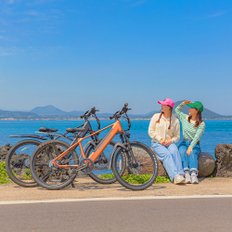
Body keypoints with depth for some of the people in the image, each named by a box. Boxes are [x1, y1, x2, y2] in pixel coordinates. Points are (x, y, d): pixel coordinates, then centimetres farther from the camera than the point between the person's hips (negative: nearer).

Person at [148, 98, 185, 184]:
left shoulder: (175, 120, 7)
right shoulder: (156, 117, 7)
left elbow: (177, 136, 10)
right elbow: (150, 131, 4)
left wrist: (170, 140, -11)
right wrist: (160, 139, -10)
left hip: (169, 143, 1)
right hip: (157, 143, -1)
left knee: (174, 151, -33)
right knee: (166, 154, -31)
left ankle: (180, 174, -43)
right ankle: (175, 176, -47)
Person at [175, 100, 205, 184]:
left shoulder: (201, 124, -6)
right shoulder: (185, 118, 7)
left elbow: (196, 137, -17)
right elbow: (177, 110, 24)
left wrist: (190, 147, -30)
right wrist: (183, 103, 6)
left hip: (195, 145, -2)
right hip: (184, 143, 2)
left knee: (192, 153, -36)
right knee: (183, 152, -32)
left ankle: (194, 174, -53)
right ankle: (187, 174, -48)